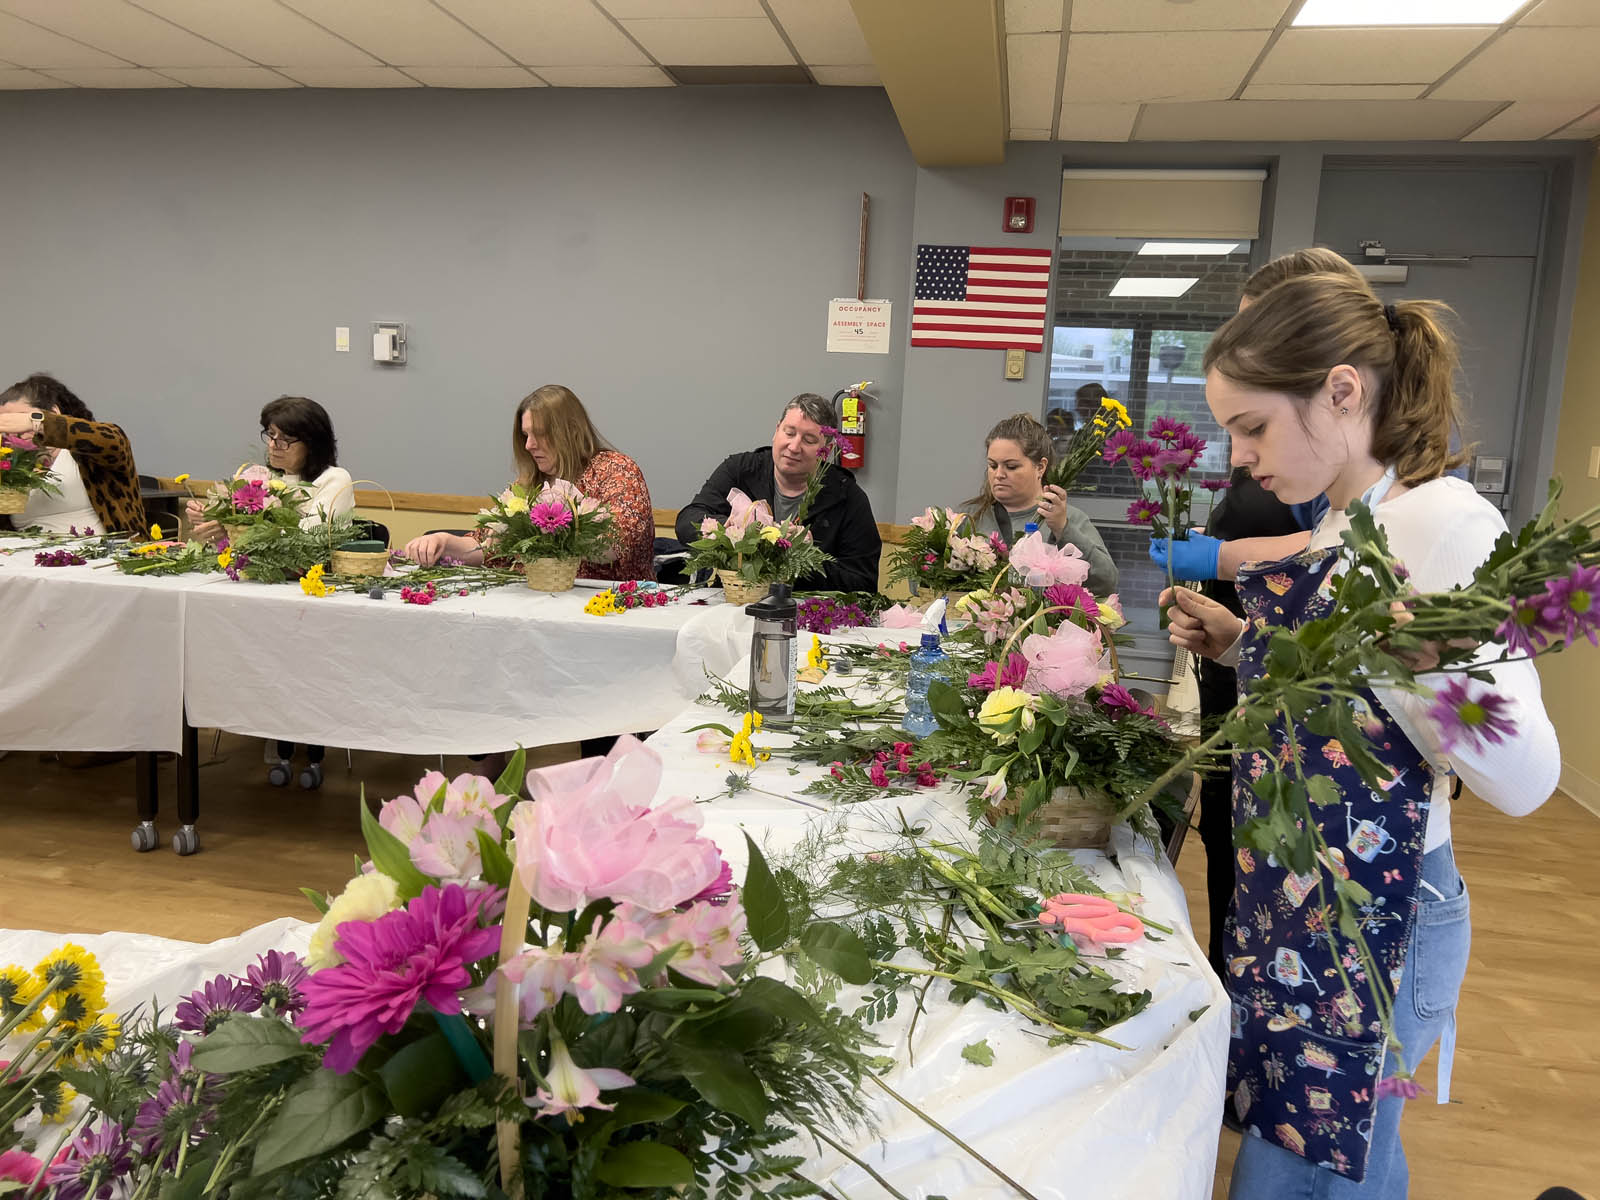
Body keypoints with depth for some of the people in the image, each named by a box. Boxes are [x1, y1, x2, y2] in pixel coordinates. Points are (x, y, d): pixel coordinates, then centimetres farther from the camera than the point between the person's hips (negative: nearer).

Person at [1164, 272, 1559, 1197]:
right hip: (1292, 909, 8)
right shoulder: (1339, 526, 7)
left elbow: (1525, 780, -23)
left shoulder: (1447, 523, -19)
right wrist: (1238, 642, 5)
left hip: (1371, 926, -8)